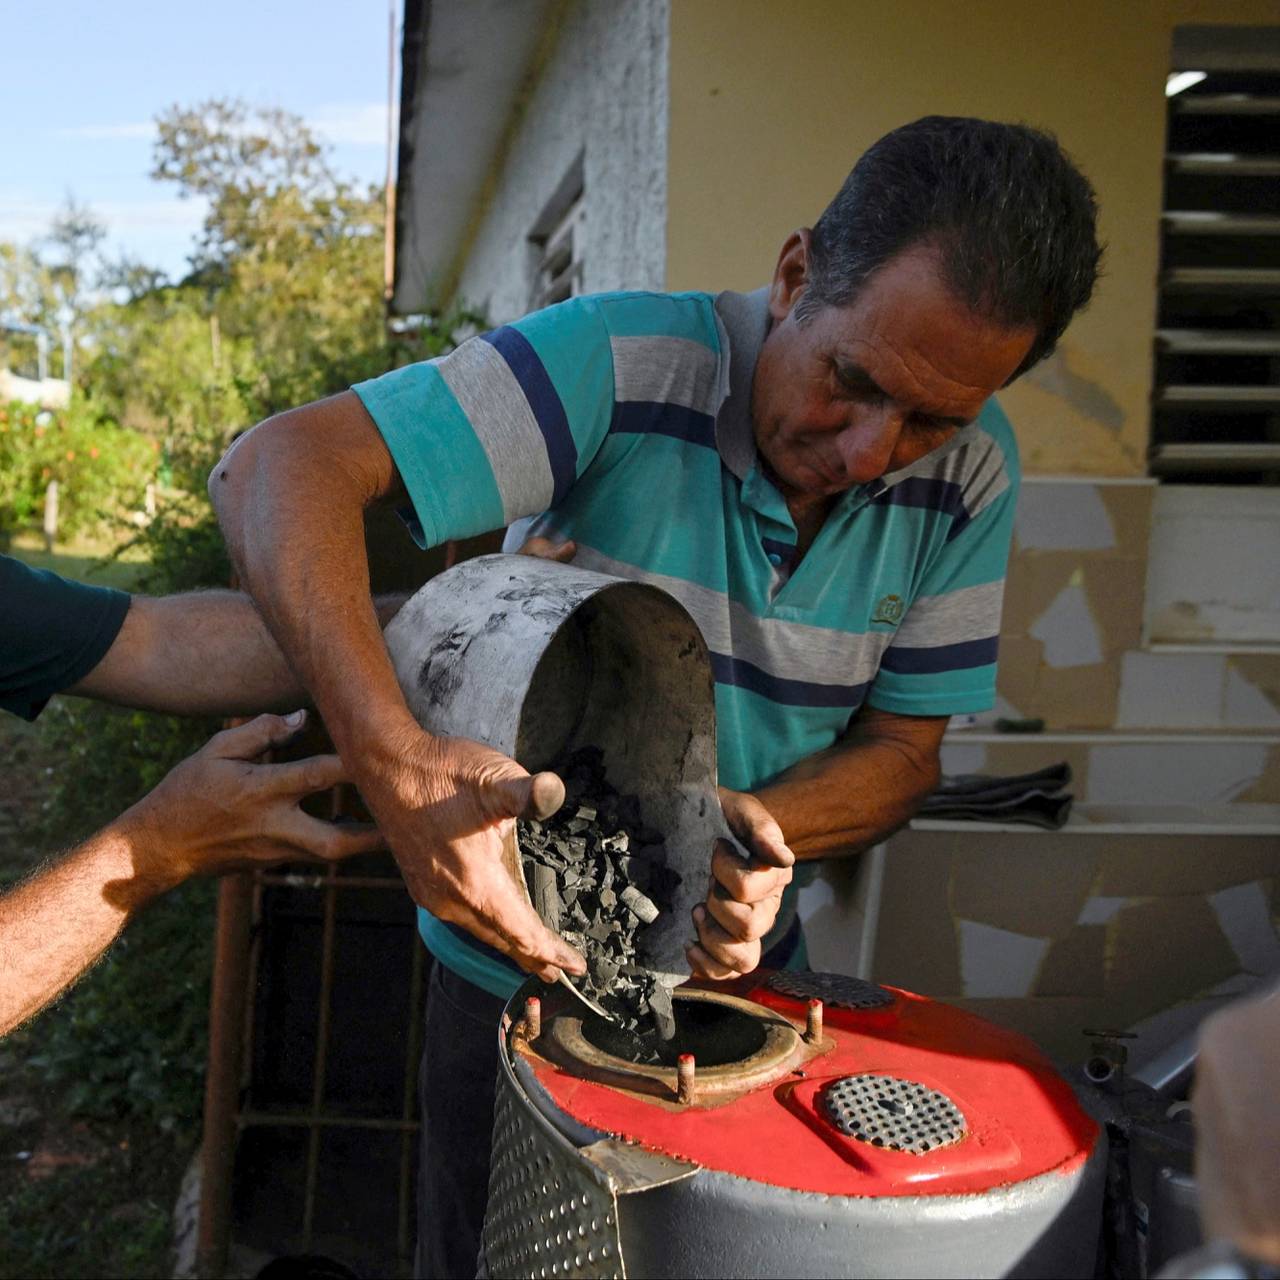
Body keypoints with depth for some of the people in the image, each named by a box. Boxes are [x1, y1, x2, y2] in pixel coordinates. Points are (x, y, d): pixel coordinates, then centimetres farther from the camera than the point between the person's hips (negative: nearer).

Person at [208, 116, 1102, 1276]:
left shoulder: (970, 478, -12)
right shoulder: (619, 366, -26)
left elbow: (902, 750, -6)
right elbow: (279, 468, -33)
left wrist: (750, 828, -27)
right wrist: (393, 757, -47)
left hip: (740, 967, 4)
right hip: (520, 957, -3)